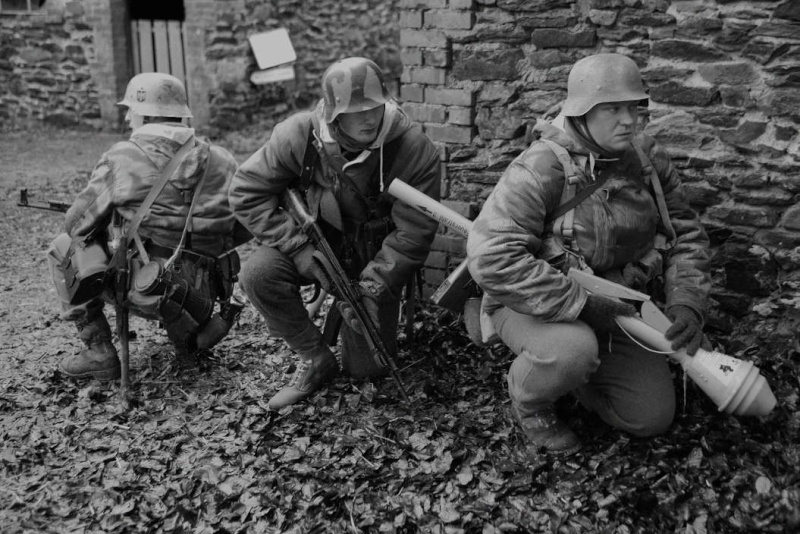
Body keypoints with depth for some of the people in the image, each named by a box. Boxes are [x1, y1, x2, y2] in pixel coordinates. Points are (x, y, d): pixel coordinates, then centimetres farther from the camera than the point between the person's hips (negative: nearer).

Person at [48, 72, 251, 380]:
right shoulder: (221, 160, 3)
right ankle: (190, 336, 22)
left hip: (145, 292, -4)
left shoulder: (121, 158, -7)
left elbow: (79, 224, 1)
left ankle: (99, 353, 15)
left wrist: (111, 231, 22)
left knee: (62, 249, 17)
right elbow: (245, 227, 9)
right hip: (203, 297, 5)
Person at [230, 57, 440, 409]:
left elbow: (413, 234, -19)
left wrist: (372, 288, -24)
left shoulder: (415, 150, -24)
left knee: (368, 369, -2)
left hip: (376, 258, -1)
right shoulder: (299, 135, -21)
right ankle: (315, 360, -6)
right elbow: (247, 192, -16)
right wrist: (299, 248, -25)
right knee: (257, 273, -29)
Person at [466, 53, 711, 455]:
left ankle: (578, 372, 29)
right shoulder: (541, 168, -26)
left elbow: (685, 234, 6)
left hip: (613, 309, 6)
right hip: (534, 305, -5)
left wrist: (687, 302, -12)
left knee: (653, 417, 3)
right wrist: (583, 305, -33)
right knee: (573, 349, -38)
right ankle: (527, 400, -3)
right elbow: (491, 256, -35)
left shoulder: (648, 159, -4)